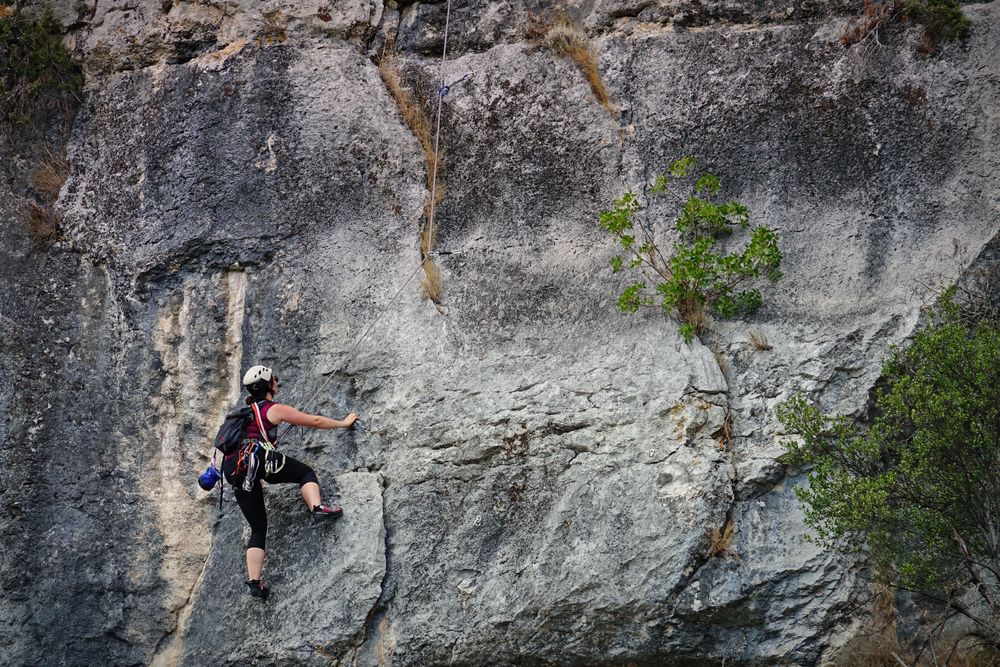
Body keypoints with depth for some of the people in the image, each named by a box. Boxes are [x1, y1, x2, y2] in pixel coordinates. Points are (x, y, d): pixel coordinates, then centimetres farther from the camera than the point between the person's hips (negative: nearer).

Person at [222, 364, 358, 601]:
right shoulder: (275, 409, 10)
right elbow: (315, 421, 15)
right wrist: (344, 423, 28)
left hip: (234, 471, 6)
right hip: (257, 457, -6)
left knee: (258, 528, 10)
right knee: (305, 472, 15)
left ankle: (254, 581, -2)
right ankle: (317, 507, -13)